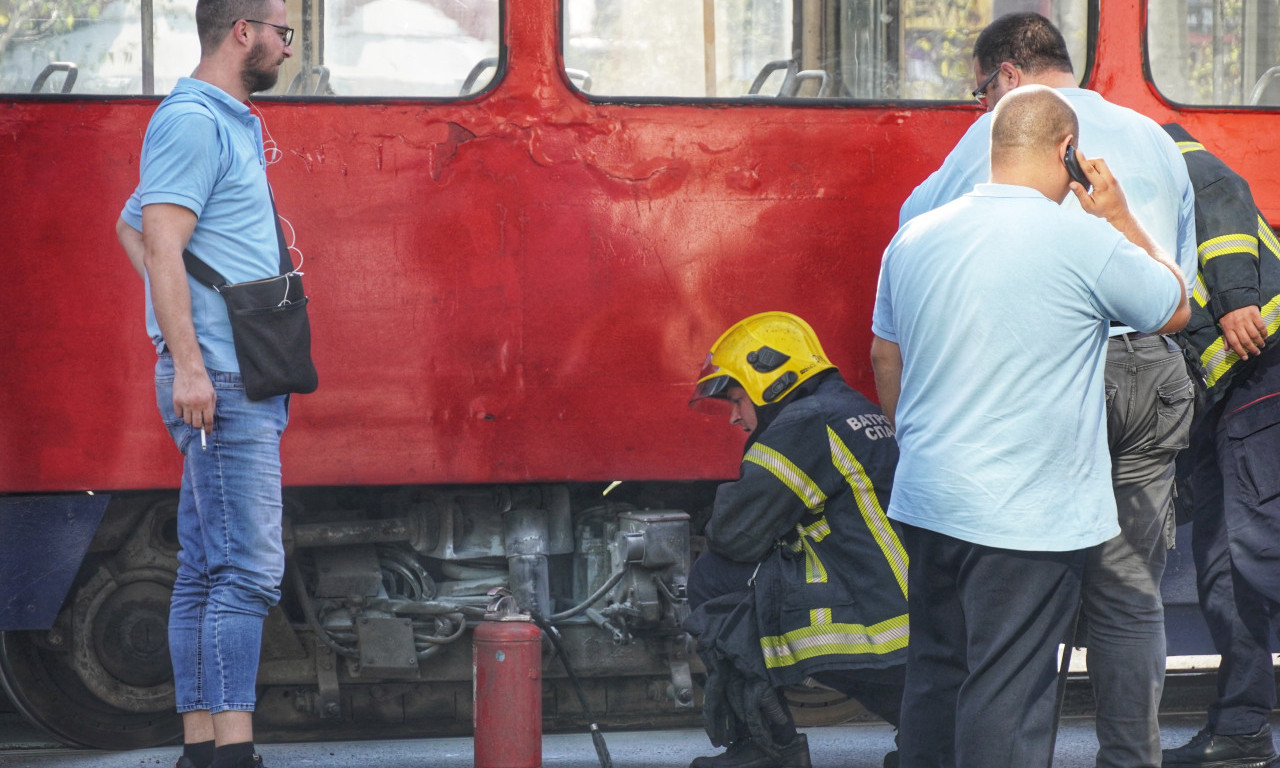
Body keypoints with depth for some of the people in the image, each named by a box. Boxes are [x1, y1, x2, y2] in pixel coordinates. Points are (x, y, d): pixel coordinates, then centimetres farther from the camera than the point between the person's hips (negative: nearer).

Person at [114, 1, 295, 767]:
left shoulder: (228, 124, 20)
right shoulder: (192, 122, -10)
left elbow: (132, 224, 29)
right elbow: (160, 243, -19)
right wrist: (187, 361, -25)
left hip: (245, 383, 10)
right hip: (221, 382, -10)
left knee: (207, 568, 9)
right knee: (247, 567, -13)